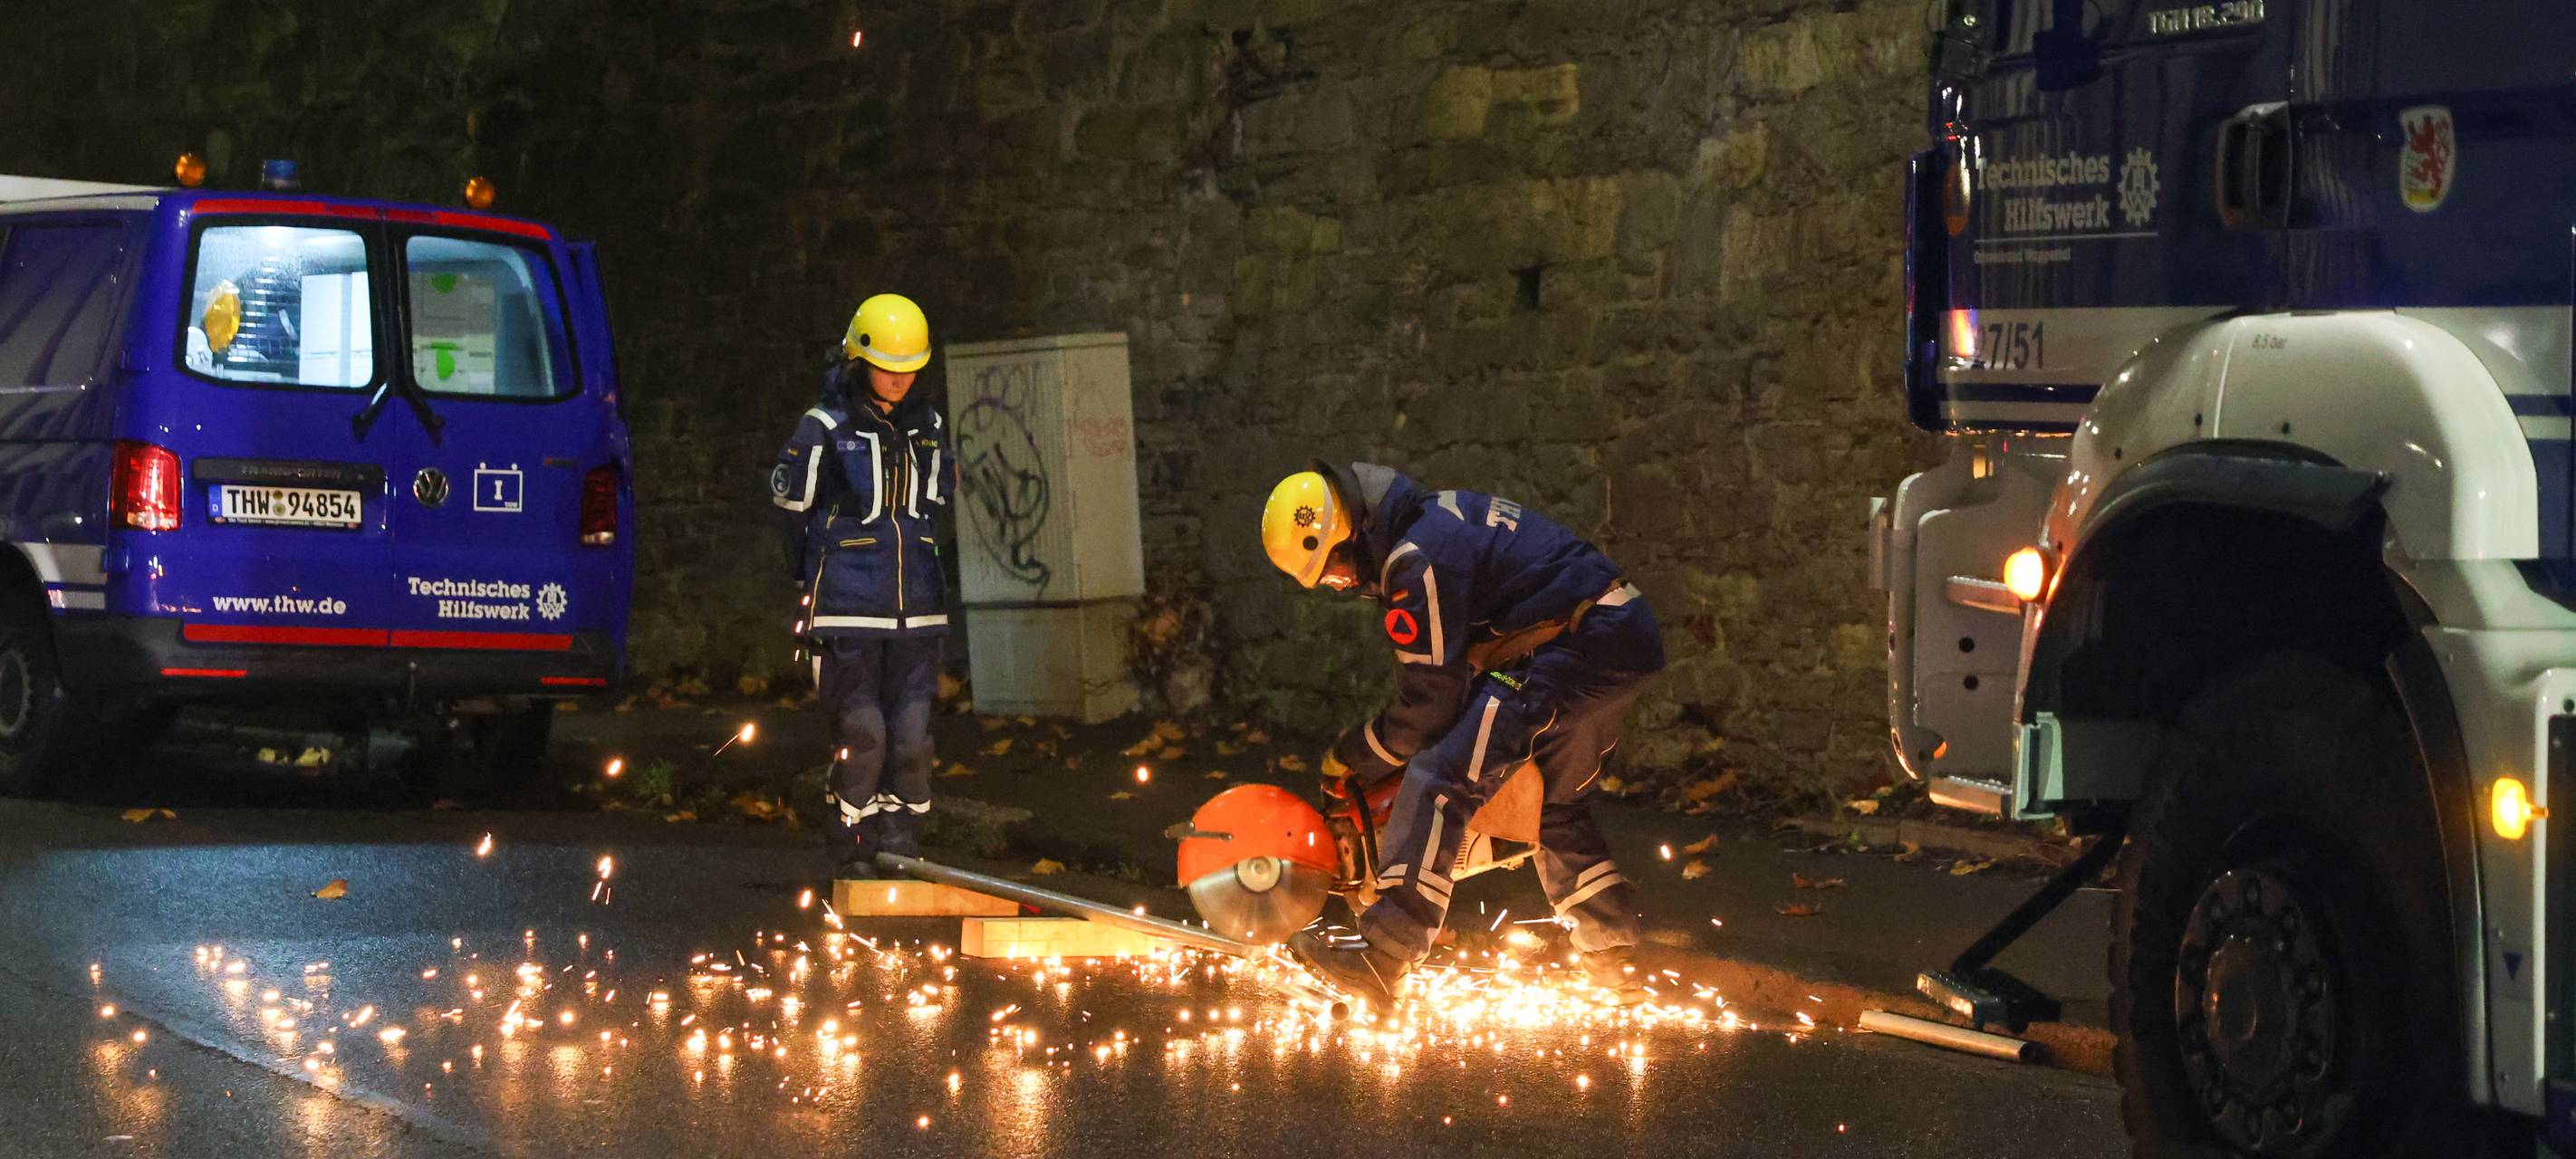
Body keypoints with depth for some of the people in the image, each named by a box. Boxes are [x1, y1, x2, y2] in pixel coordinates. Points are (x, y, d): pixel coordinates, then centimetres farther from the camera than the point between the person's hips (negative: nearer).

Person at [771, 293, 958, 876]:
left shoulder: (928, 425, 11)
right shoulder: (825, 428, -4)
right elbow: (790, 499, 5)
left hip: (915, 607, 5)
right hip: (849, 606, -5)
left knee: (912, 729, 1)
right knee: (861, 729, -8)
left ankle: (900, 838, 11)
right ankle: (850, 844, 3)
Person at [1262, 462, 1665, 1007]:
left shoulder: (1419, 562, -16)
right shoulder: (1436, 517, 16)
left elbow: (1429, 702, -12)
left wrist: (1350, 757, 2)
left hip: (1576, 650, -11)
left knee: (1440, 779, -17)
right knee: (1559, 809, 26)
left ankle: (1379, 961, -22)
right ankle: (1619, 971, 32)